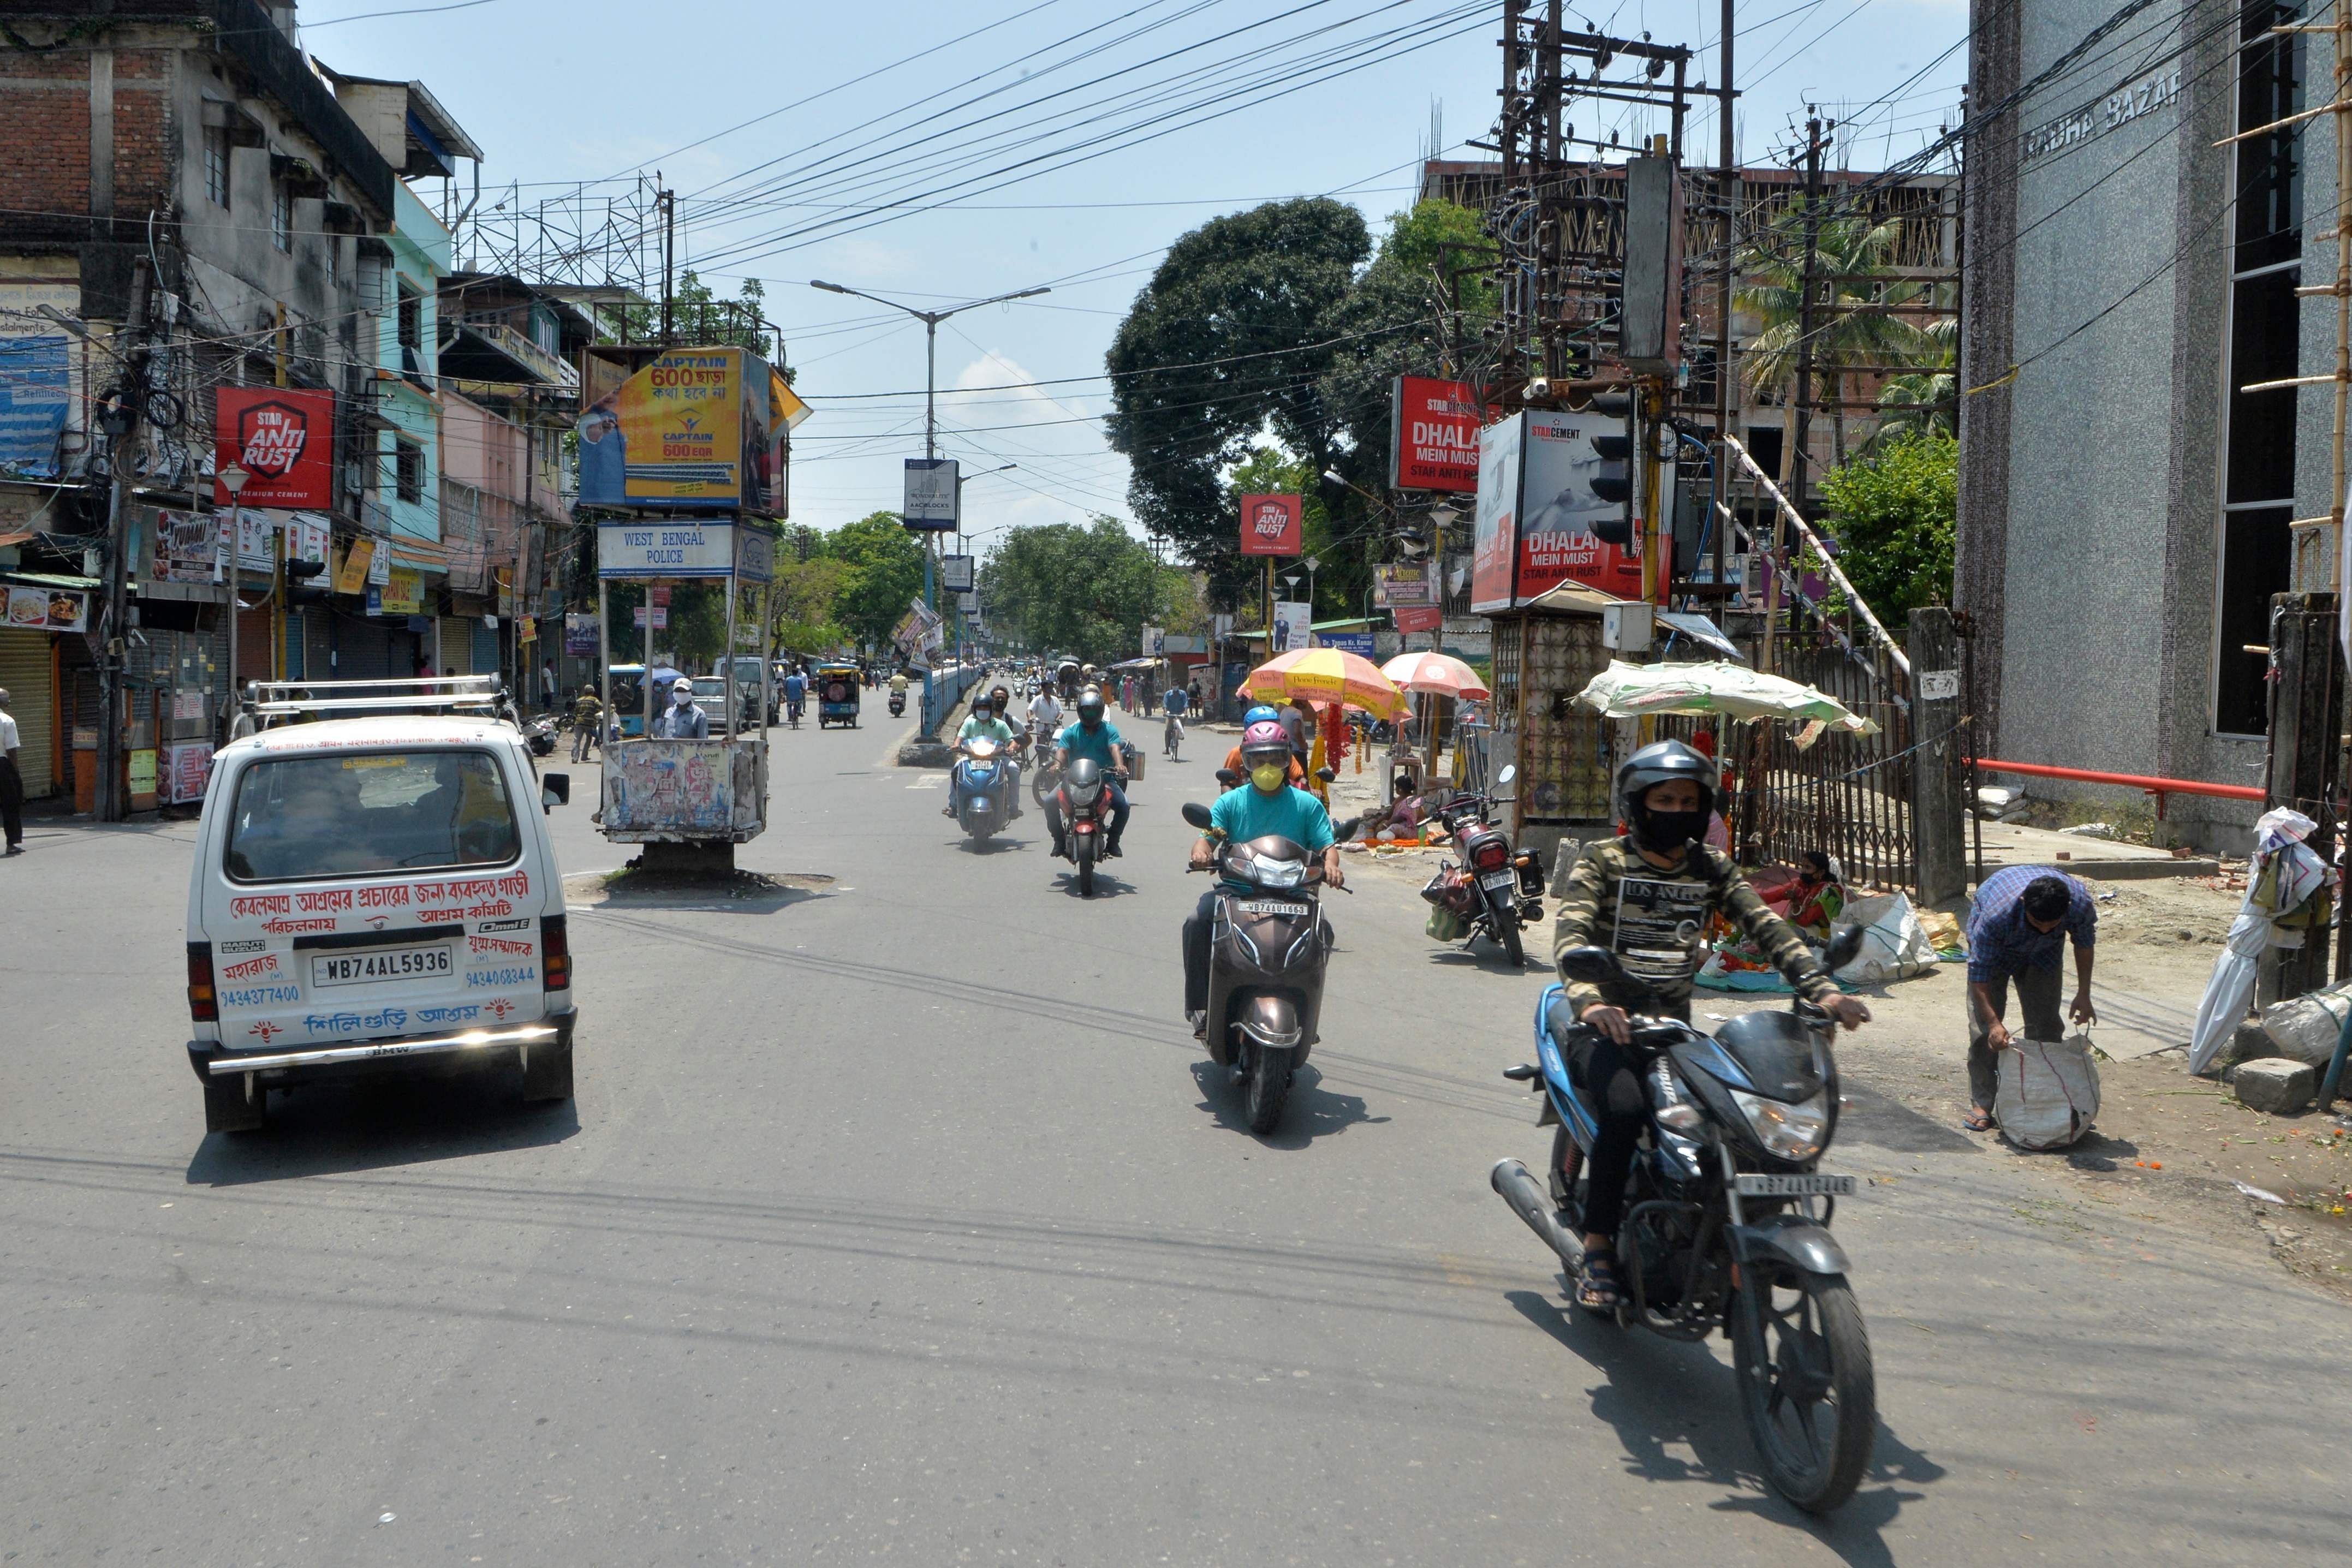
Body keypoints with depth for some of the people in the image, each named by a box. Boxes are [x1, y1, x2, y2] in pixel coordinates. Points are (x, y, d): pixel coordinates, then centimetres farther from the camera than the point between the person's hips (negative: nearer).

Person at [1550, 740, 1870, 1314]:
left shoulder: (1712, 869, 11)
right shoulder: (1602, 859, -2)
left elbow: (1767, 928, -2)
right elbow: (1570, 935, -17)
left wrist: (1821, 990, -19)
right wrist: (1589, 1001, -37)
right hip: (1606, 1023, -4)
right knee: (1626, 1108, -33)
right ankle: (1597, 1249, -17)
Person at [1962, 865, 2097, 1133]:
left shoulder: (2081, 903, -35)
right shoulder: (1996, 914, -45)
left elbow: (2084, 944, -10)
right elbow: (1979, 973, -34)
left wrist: (2083, 995, -8)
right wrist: (1994, 1022, -41)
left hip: (2043, 952, 3)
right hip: (1993, 948, -3)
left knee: (2046, 1025, -1)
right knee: (1984, 1027, -10)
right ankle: (1981, 1104, 0)